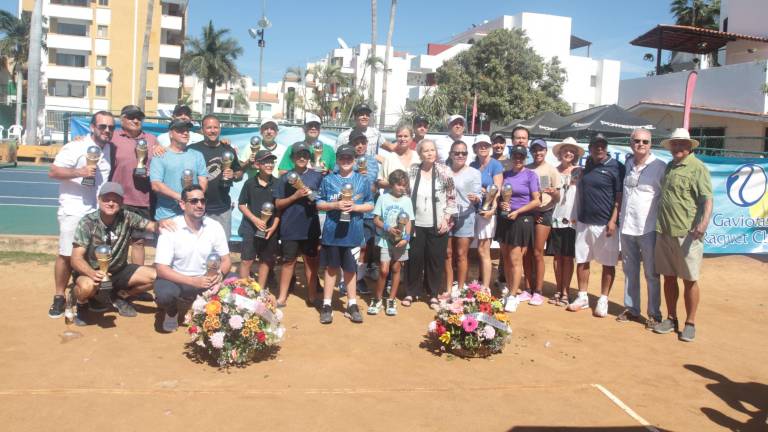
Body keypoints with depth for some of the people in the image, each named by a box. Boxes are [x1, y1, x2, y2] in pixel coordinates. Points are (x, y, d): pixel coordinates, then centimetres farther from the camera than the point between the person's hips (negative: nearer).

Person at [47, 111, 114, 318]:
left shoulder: (110, 148, 7)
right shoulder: (76, 147, -11)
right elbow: (53, 172, -13)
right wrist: (79, 172, -27)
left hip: (99, 212, 5)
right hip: (73, 211, -5)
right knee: (66, 255, 0)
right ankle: (59, 297, 12)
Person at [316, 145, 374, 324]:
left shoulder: (363, 180, 3)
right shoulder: (328, 180, 1)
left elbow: (370, 205, 5)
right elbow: (319, 204, 3)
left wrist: (355, 207, -12)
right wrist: (335, 205, -14)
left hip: (353, 232, 0)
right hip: (332, 232, 0)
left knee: (350, 269, 10)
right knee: (331, 268, 8)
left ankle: (352, 305, 21)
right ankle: (327, 305, 16)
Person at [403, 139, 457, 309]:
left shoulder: (444, 171, -4)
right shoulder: (412, 171, 2)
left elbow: (451, 198, 1)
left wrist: (446, 218, -7)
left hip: (438, 225, -1)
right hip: (416, 224, 1)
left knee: (436, 260, 6)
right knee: (414, 258, 7)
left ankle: (433, 294, 20)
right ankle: (411, 292, 22)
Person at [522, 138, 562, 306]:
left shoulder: (551, 170, -2)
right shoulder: (526, 169, 7)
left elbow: (558, 198, -2)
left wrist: (554, 192, -25)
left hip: (543, 213, -4)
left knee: (537, 253, -5)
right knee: (526, 253, 6)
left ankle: (538, 292, 3)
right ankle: (530, 289, 17)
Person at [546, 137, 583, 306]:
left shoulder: (579, 172, 2)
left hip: (572, 219, -3)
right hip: (555, 218, 3)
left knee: (567, 257, 0)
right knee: (557, 256, 7)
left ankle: (565, 293, 7)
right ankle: (558, 290, 17)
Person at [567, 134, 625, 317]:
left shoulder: (616, 167, -6)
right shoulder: (587, 165, 11)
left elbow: (620, 197, -9)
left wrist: (613, 220, -17)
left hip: (605, 224, -5)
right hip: (583, 222, 5)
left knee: (608, 263, 3)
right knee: (581, 260, 8)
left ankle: (603, 300, 13)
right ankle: (582, 297, 19)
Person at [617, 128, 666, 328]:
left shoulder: (660, 167, -6)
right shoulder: (627, 165, 9)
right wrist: (618, 218, 12)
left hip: (648, 228, -5)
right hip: (626, 227, 5)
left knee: (651, 274, 3)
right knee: (629, 271, 13)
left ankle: (654, 314, 11)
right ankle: (631, 308, 24)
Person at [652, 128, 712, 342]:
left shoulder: (697, 168, -6)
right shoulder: (669, 167, 16)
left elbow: (707, 199, -13)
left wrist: (704, 222, -30)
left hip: (687, 234, -6)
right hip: (664, 232, 7)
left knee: (689, 280, 2)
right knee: (669, 277, 12)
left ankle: (690, 323, 13)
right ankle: (671, 318, 24)